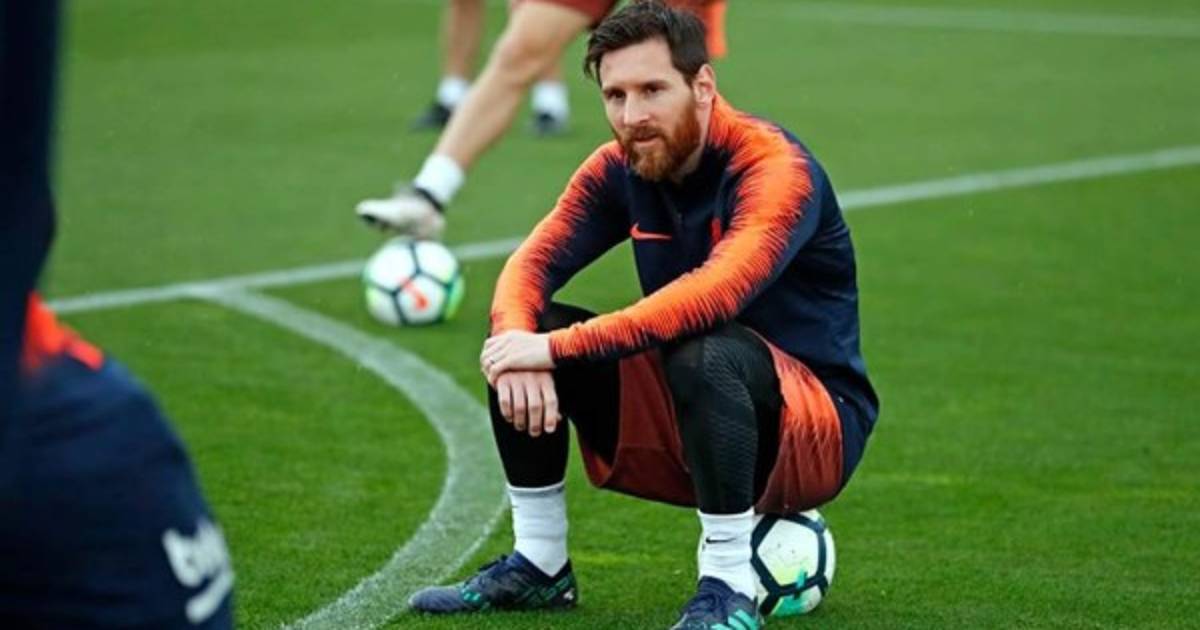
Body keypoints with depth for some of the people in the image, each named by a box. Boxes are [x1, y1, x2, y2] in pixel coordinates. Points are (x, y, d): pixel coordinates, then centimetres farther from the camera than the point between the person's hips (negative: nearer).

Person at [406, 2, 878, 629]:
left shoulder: (774, 167, -22)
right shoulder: (620, 168, 0)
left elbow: (716, 294, -38)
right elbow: (531, 264, -6)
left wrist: (558, 347, -39)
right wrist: (519, 342, -30)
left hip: (818, 427, -7)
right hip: (678, 425, 7)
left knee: (706, 352, -37)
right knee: (519, 336, -7)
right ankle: (538, 566, 4)